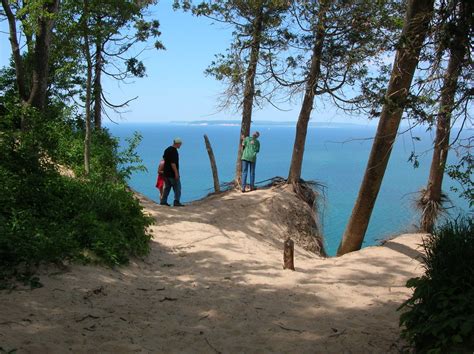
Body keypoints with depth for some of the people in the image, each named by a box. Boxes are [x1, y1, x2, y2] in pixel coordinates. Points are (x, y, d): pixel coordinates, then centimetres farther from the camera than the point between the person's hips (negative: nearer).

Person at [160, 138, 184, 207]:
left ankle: (163, 201, 13)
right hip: (172, 173, -9)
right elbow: (173, 163, -23)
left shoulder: (167, 149, 11)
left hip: (166, 172, 9)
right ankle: (176, 202, -3)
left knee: (167, 187, 14)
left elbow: (164, 158, 20)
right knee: (177, 188, -1)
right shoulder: (174, 151, -18)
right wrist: (176, 173, -21)